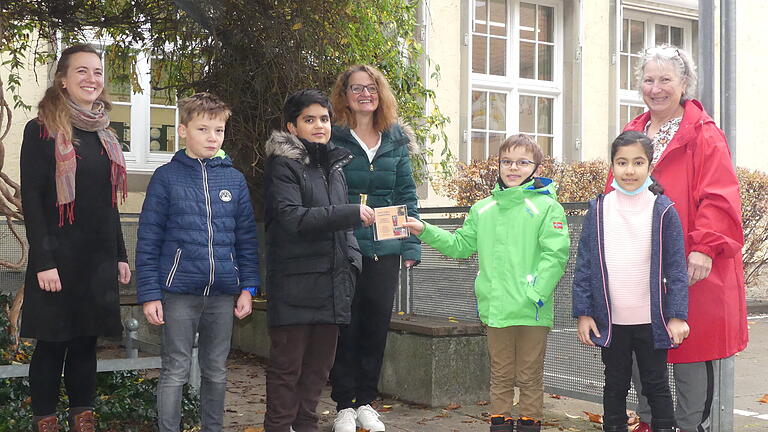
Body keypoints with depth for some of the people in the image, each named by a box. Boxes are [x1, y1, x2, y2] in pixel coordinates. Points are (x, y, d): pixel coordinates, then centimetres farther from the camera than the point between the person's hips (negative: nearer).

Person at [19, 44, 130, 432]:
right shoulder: (42, 130, -5)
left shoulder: (103, 135, 13)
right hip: (58, 258, -5)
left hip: (99, 259, 6)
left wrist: (120, 255, 13)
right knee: (52, 341, 2)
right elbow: (31, 200, -10)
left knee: (86, 339, 10)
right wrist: (43, 262, -17)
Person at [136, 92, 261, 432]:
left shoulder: (234, 179, 6)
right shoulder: (166, 177, -3)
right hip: (178, 292, -3)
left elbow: (247, 238, 9)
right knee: (175, 372, 4)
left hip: (222, 293, 3)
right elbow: (148, 240, -4)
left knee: (216, 372, 14)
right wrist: (149, 294, -8)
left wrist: (248, 287, 3)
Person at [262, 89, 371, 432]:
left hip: (331, 284, 7)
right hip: (295, 284, -6)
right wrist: (351, 213, -23)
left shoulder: (335, 166, 18)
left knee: (319, 364, 12)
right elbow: (292, 217, -18)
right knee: (287, 365, 0)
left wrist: (352, 262, 8)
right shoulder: (283, 165, -5)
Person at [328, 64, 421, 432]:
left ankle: (366, 402, 22)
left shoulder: (396, 140, 9)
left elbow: (407, 195, 9)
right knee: (346, 325, 2)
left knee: (377, 324, 8)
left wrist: (411, 246, 3)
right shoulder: (333, 139, -2)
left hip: (386, 249, 3)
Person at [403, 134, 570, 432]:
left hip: (532, 312, -4)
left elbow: (555, 255, -13)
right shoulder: (482, 210, 11)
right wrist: (425, 231, 8)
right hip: (494, 309, 4)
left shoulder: (546, 206, -5)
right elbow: (460, 245, 17)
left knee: (530, 377, 9)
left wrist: (536, 294, -20)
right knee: (500, 376, 15)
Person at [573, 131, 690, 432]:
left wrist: (677, 315, -8)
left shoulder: (663, 210, -5)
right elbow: (584, 266, 1)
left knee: (656, 385, 11)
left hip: (652, 320, -1)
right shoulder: (598, 210, -1)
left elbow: (676, 268, -4)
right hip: (610, 321, 1)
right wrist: (583, 313, -3)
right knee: (615, 385, 15)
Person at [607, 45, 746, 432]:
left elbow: (719, 197, -13)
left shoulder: (704, 134, -4)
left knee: (691, 345, 2)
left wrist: (705, 247, -22)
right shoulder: (632, 134, 14)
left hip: (688, 267, -5)